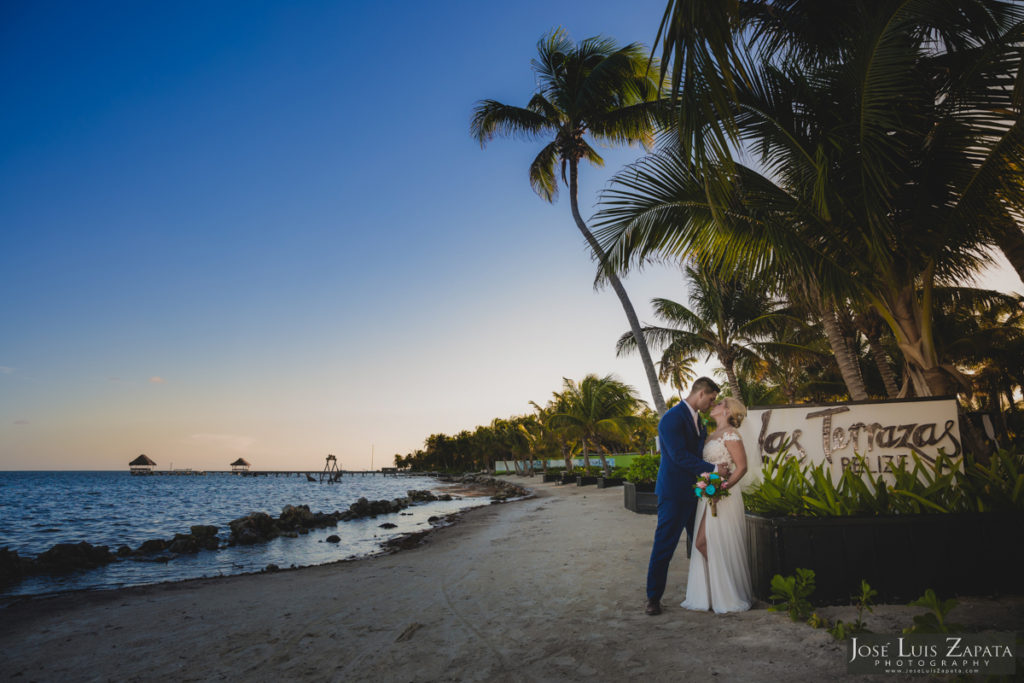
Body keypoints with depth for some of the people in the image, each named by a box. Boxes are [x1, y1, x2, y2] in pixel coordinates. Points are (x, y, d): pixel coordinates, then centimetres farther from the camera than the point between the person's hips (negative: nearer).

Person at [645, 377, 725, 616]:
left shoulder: (697, 419, 13)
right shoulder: (672, 418, -17)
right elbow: (680, 456, -21)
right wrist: (713, 470, -17)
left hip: (695, 492, 9)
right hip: (674, 493, -9)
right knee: (664, 545, 0)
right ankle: (653, 597, 12)